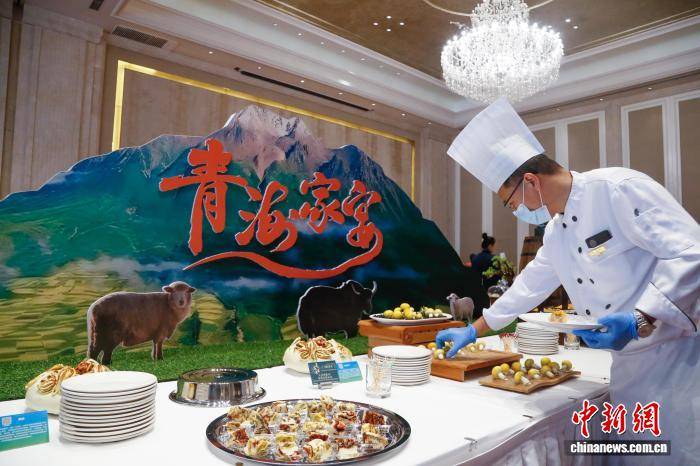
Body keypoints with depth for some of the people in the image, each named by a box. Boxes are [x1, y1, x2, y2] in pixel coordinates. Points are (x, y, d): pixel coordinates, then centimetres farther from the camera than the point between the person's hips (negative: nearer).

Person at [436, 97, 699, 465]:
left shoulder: (618, 187, -17)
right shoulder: (556, 230, 9)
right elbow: (529, 285, 17)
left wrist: (639, 320, -31)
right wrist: (473, 331, 20)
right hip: (630, 363, 8)